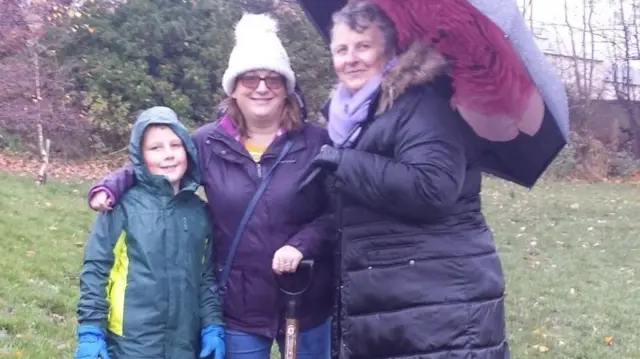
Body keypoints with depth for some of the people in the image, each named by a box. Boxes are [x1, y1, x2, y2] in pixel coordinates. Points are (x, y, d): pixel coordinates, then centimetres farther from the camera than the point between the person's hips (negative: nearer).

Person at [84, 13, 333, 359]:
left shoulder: (316, 143, -5)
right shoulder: (209, 143, -1)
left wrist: (302, 244, -18)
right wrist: (110, 185, -6)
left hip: (306, 302, 0)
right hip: (239, 305, 1)